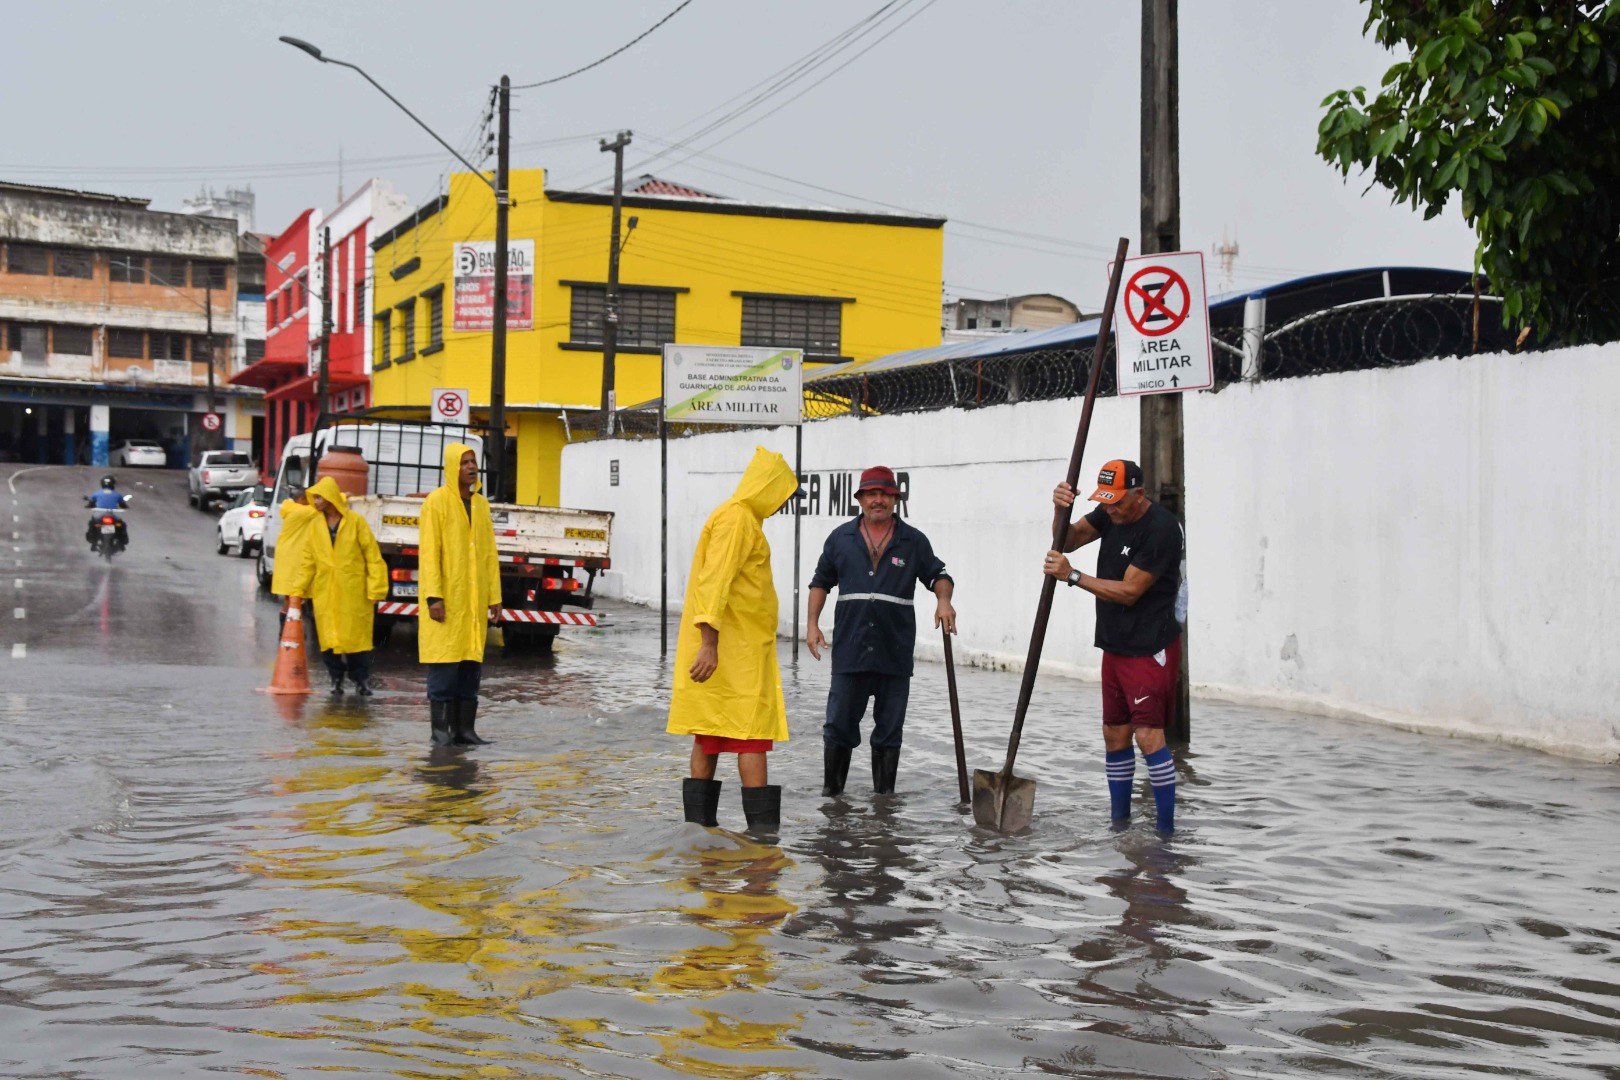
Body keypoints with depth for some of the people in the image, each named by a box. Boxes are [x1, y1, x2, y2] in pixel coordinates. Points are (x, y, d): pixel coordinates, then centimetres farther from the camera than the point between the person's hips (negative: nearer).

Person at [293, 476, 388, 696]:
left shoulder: (356, 521, -2)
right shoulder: (316, 525, 8)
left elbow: (373, 556, -3)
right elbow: (307, 560, 7)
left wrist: (375, 589, -8)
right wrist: (299, 589, -2)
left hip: (354, 593, -3)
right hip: (325, 593, 3)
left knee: (356, 636, 1)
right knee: (329, 638, 2)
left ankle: (361, 680, 14)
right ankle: (336, 679, 14)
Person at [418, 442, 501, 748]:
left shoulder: (481, 504, 14)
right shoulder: (436, 501, -4)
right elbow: (429, 552, -10)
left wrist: (494, 597, 10)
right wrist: (433, 596, -17)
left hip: (473, 602, 6)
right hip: (445, 601, -6)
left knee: (471, 666, 6)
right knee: (444, 666, -5)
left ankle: (465, 729, 11)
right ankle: (441, 731, 0)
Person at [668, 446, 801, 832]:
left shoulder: (740, 517, 19)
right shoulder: (737, 519, -13)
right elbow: (714, 582, -22)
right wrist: (709, 643, -28)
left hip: (729, 645, 10)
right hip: (734, 646, -10)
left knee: (710, 732, 8)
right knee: (753, 733, -9)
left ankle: (699, 821, 9)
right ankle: (763, 824, -10)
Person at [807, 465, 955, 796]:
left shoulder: (914, 541, 6)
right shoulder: (841, 538, 8)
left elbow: (937, 575, 12)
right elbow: (821, 582, 14)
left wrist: (943, 600, -10)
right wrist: (813, 624, 4)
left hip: (895, 653, 0)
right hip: (849, 649, 0)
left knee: (890, 728, 6)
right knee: (839, 724, 1)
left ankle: (885, 792, 15)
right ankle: (831, 789, 12)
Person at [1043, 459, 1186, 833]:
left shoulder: (1161, 528, -19)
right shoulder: (1110, 514, 7)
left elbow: (1128, 591, -20)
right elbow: (1069, 540, 5)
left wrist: (1072, 576, -19)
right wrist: (1061, 510, -15)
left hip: (1150, 648, -8)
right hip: (1115, 645, 9)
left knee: (1148, 733, -14)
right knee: (1114, 733, 12)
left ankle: (1167, 829, -9)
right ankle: (1119, 821, 21)